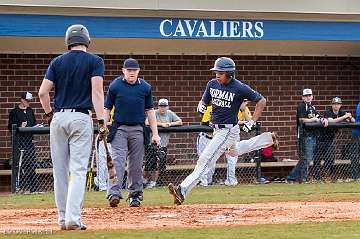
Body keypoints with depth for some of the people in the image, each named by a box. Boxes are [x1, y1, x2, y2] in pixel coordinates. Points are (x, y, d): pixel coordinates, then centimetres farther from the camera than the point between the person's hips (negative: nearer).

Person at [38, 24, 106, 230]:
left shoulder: (57, 62, 8)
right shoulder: (94, 61, 1)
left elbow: (43, 92, 1)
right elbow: (97, 91, -10)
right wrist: (101, 121, -12)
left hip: (58, 118, 3)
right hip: (81, 118, -3)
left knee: (60, 170, 9)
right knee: (78, 170, -6)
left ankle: (63, 218, 13)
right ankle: (73, 218, -18)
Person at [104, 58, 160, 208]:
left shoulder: (145, 87, 7)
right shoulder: (115, 86, 1)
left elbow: (149, 111, 11)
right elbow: (107, 108, 5)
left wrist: (155, 133, 6)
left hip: (138, 130, 2)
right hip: (119, 129, -2)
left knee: (136, 164, 5)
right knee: (117, 161, -13)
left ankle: (135, 195, 13)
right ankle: (114, 193, -21)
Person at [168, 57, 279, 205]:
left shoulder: (240, 88, -18)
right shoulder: (212, 84, 0)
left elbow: (261, 101, -9)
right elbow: (204, 100, 15)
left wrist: (252, 122, -12)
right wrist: (201, 106, -10)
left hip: (228, 130, -9)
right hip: (217, 129, 9)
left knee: (205, 159, -17)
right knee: (234, 152, 34)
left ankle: (183, 191, -22)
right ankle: (265, 139, 49)